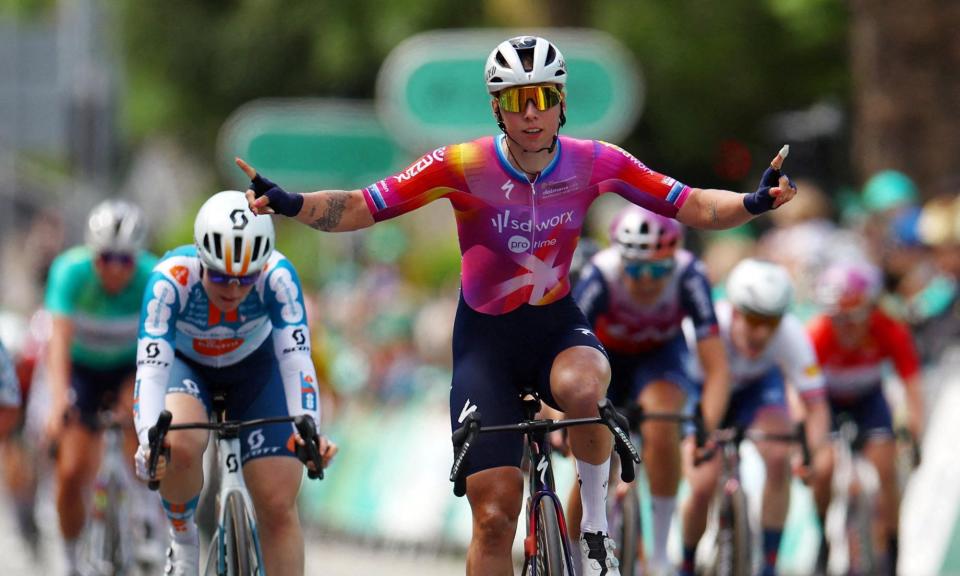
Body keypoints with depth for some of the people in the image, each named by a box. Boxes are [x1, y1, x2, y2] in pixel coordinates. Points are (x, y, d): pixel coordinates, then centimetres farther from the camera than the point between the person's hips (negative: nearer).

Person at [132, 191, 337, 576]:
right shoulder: (171, 280, -35)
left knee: (278, 506, -8)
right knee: (179, 446, -34)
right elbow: (152, 366, -42)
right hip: (185, 364, -1)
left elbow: (296, 357, -38)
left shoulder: (277, 277, -33)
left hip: (253, 367, 1)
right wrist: (149, 439, -58)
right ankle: (182, 540, -6)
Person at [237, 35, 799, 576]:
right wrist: (290, 204, -34)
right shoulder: (464, 166, -16)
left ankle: (596, 521, -12)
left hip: (558, 324, 1)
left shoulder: (594, 162, -10)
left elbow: (689, 204, -10)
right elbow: (363, 207, -17)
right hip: (486, 338, -1)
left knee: (582, 390, -38)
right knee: (495, 515, -7)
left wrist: (753, 203, -28)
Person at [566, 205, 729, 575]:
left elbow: (717, 369, -33)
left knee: (661, 429, -31)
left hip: (660, 354, 0)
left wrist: (709, 427, -47)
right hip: (605, 355, 0)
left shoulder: (689, 276, -34)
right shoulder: (601, 276, -36)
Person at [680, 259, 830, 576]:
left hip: (758, 385, 1)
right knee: (703, 486, -17)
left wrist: (815, 451, -49)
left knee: (779, 458, -27)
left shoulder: (791, 334, -33)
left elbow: (816, 404, -30)